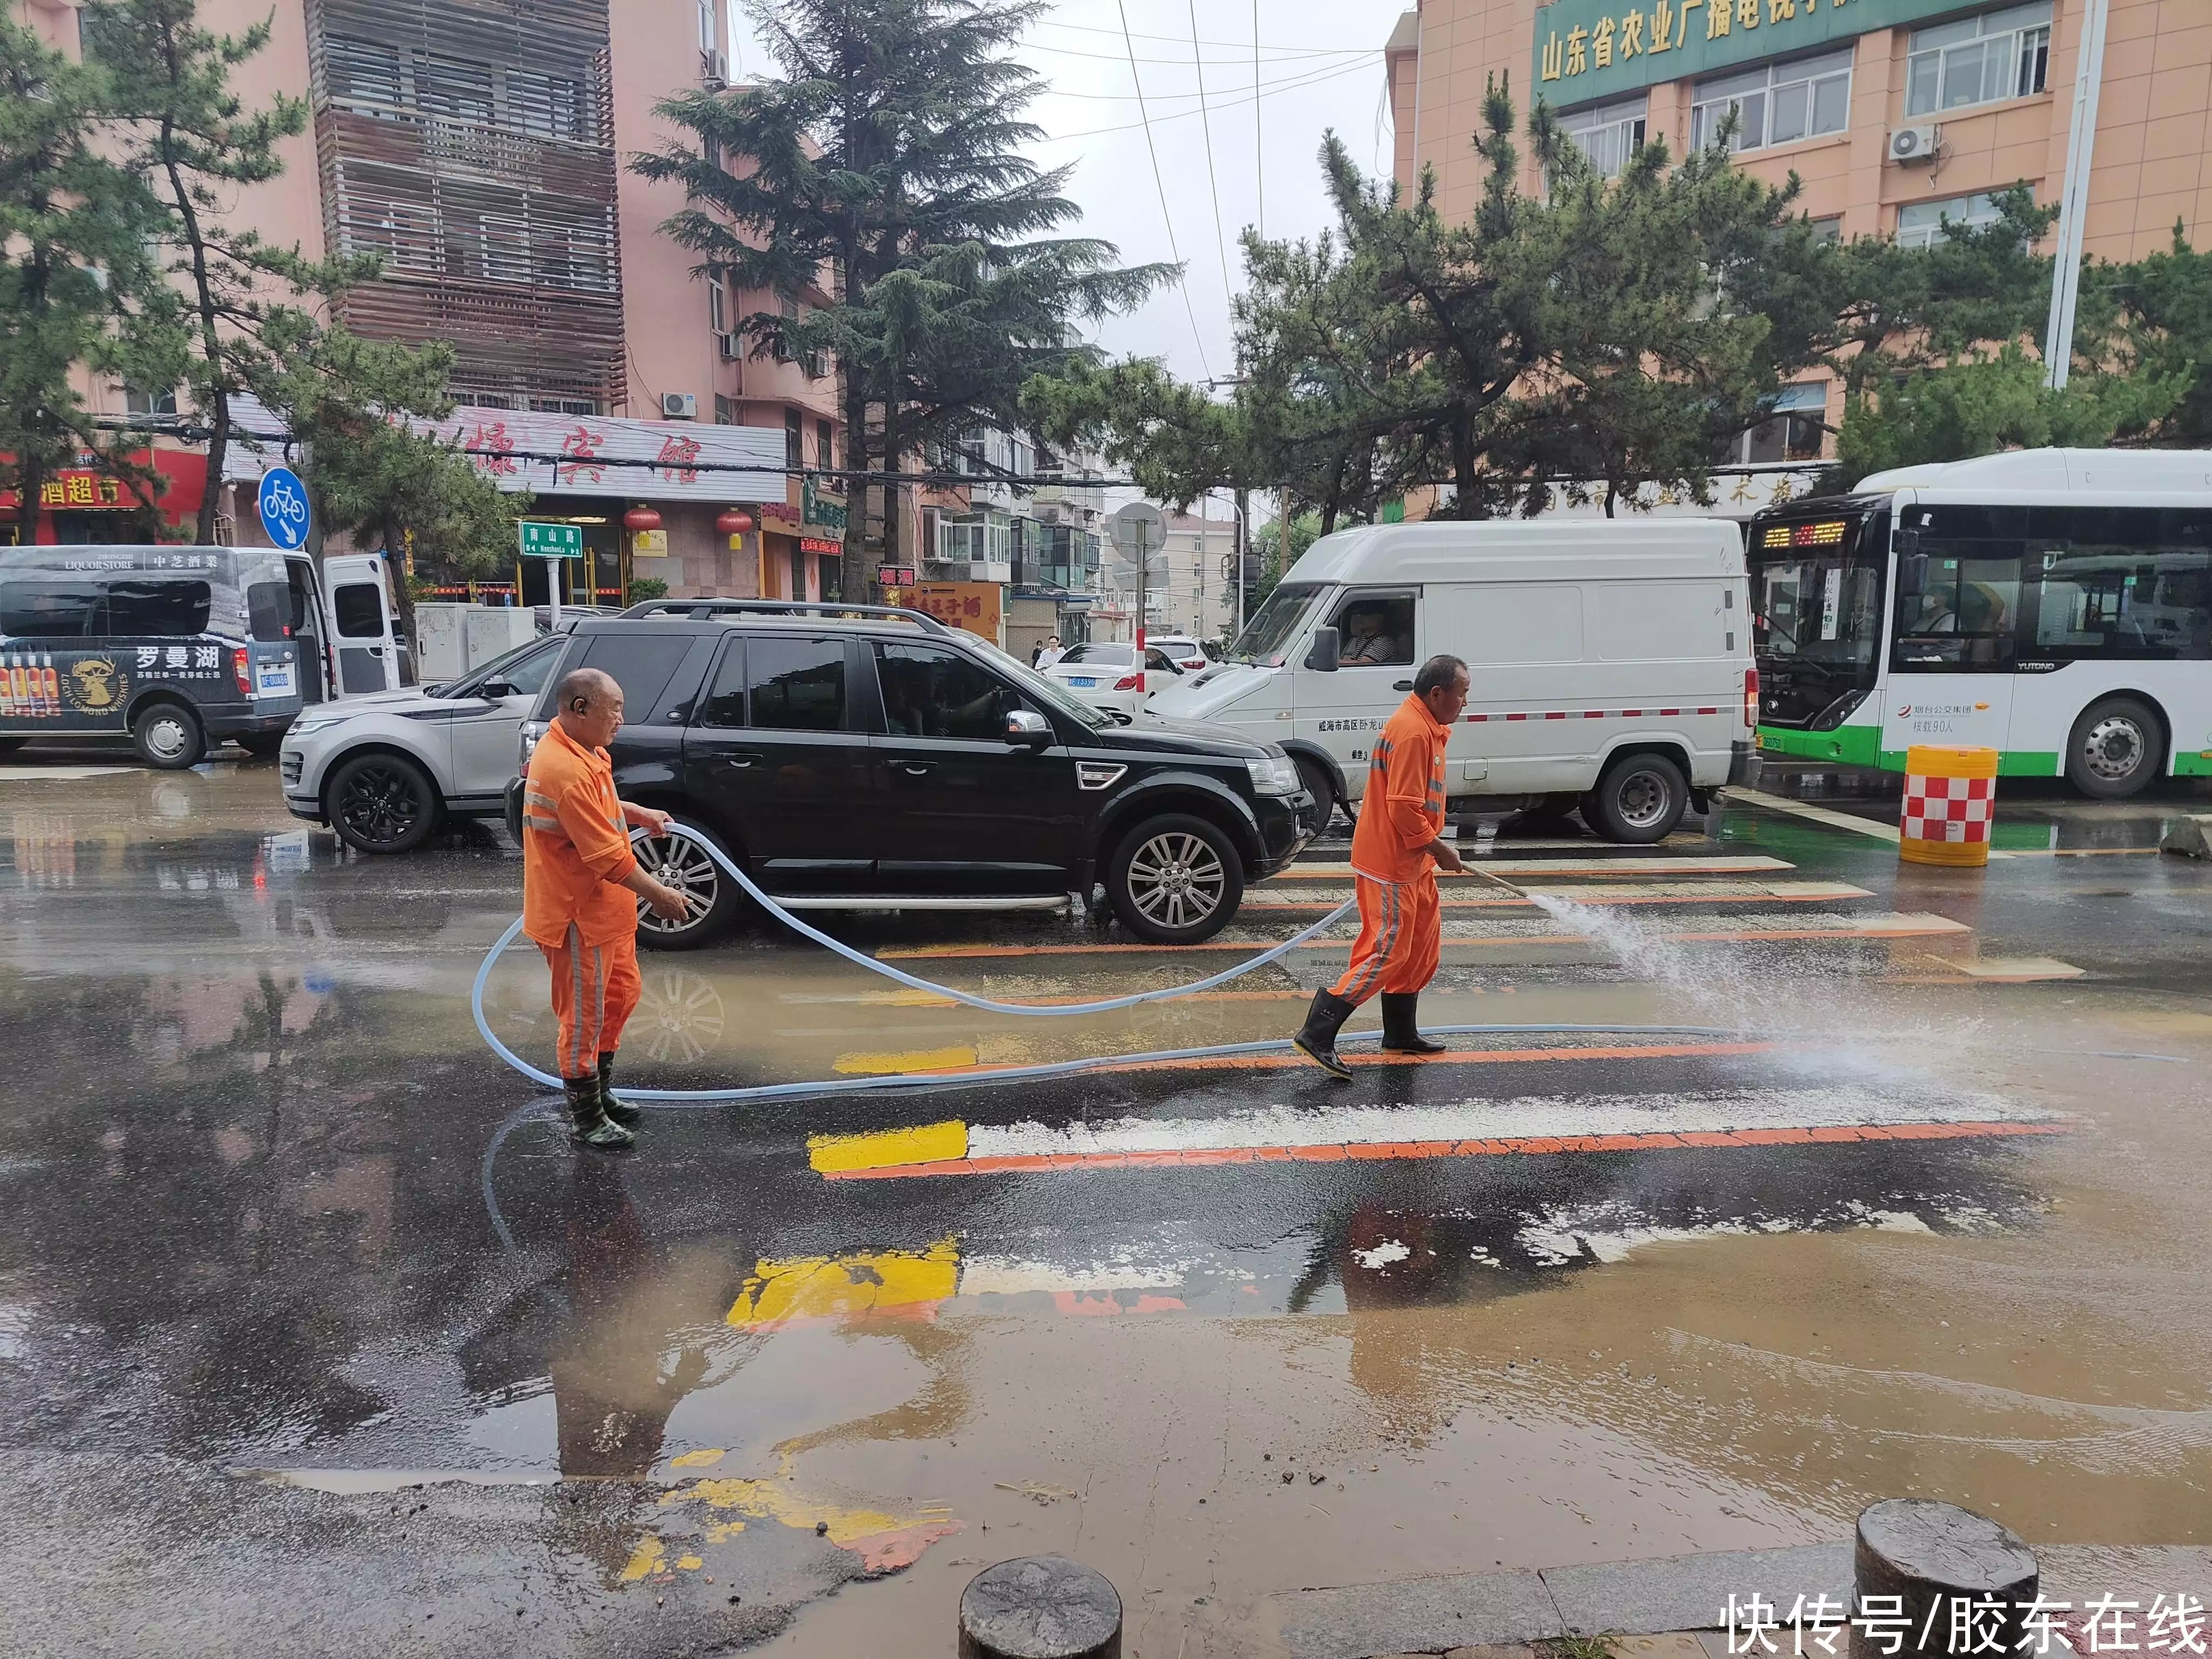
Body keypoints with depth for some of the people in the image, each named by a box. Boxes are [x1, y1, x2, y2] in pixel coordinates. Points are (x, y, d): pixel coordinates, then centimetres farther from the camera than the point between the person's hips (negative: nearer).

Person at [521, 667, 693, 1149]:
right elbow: (608, 857, -27)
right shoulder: (568, 773, -29)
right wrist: (659, 895, -17)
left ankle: (602, 1091, 38)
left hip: (604, 907, 11)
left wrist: (639, 814, 13)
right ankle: (586, 1118, 20)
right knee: (584, 1018, 4)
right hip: (576, 915, -11)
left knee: (623, 992, 22)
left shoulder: (581, 750, 4)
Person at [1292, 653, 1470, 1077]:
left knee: (1422, 944, 17)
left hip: (1412, 863, 11)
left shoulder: (1425, 728, 13)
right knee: (1385, 952, -9)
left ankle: (1401, 1034, 29)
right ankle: (1316, 1035, -7)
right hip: (1390, 864, -11)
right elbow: (1404, 808, -25)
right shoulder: (1412, 733, -21)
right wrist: (1438, 849, -15)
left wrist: (1435, 846, 17)